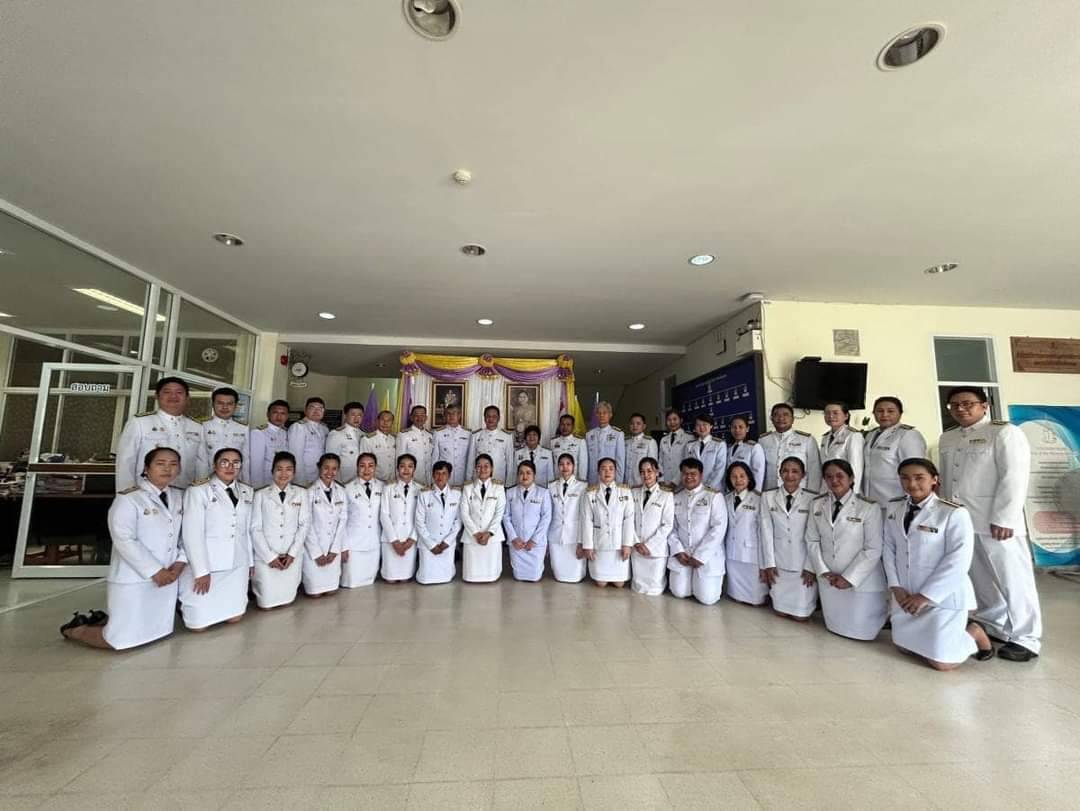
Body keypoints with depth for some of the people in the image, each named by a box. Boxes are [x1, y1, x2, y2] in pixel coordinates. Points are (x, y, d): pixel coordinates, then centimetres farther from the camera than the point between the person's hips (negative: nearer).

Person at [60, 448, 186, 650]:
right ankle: (76, 629, 32)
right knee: (121, 641, 3)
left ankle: (107, 621, 38)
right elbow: (124, 541, -17)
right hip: (133, 580, -6)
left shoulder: (180, 497, 5)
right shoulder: (128, 498, -12)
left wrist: (180, 562, -7)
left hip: (167, 578, 6)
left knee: (159, 632, 16)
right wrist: (155, 571, -17)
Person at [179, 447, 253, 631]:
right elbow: (192, 533, -13)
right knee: (199, 623, 2)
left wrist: (250, 561, 11)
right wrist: (201, 571, -15)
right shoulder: (198, 491, -10)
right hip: (206, 565, -5)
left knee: (235, 617, 12)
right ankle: (183, 605, 33)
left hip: (237, 565, 5)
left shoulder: (247, 492, 7)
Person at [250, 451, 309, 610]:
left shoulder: (301, 493, 2)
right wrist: (270, 557, -9)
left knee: (287, 600, 9)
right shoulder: (261, 494, -3)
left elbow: (305, 524, 1)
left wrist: (292, 553, -7)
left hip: (292, 555, 1)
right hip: (265, 556, -1)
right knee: (266, 603, 6)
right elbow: (255, 528, -4)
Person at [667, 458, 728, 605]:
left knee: (707, 598, -8)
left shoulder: (714, 496, -7)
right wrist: (678, 551, -8)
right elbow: (671, 527, 7)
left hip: (708, 555, -3)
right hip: (682, 553, 4)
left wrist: (700, 556, -16)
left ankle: (717, 579, 24)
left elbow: (719, 528, -13)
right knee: (679, 592, -1)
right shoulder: (676, 498, 7)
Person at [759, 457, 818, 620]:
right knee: (781, 611, 9)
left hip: (803, 564, -2)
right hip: (778, 563, 2)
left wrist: (811, 567, -7)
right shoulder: (768, 497, -2)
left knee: (801, 616, 6)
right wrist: (769, 563, -4)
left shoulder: (813, 499, -8)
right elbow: (766, 531, -2)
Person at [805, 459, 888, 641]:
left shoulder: (869, 507, -14)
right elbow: (812, 540, 3)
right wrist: (824, 571, -7)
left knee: (859, 631, 6)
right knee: (835, 627, 14)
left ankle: (886, 613, 32)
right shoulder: (818, 504, 0)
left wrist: (849, 578, -15)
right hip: (828, 580, 4)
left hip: (861, 581, -4)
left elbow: (873, 549, -14)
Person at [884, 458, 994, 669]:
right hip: (906, 595, 5)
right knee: (904, 646, 16)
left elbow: (958, 562, -19)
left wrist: (925, 596, -17)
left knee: (940, 662, 0)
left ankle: (974, 633, 26)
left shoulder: (954, 513, -17)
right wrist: (895, 587, -5)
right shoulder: (893, 507, 1)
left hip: (943, 597, -5)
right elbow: (889, 547, 4)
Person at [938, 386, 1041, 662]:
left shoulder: (1005, 432, -4)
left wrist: (1003, 518, -17)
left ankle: (1025, 639, 12)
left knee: (1012, 577, 1)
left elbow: (1014, 477, -12)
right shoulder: (947, 438, 15)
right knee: (980, 578, 13)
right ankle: (991, 626, 26)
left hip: (994, 520, -6)